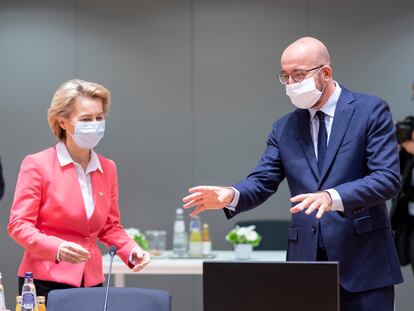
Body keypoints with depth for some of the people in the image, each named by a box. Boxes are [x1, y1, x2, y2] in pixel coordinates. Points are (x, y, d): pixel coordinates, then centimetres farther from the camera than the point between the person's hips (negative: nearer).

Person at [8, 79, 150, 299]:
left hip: (91, 281, 4)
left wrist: (131, 251, -2)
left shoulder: (108, 168, 10)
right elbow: (19, 225, -8)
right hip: (46, 281, -4)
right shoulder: (37, 164, -5)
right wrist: (57, 248, -25)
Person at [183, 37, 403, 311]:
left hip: (363, 264, -4)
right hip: (305, 262, 4)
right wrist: (231, 196, -17)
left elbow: (388, 178, -12)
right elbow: (262, 182, 7)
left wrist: (333, 197, -28)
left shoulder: (371, 111, -2)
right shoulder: (284, 128, 13)